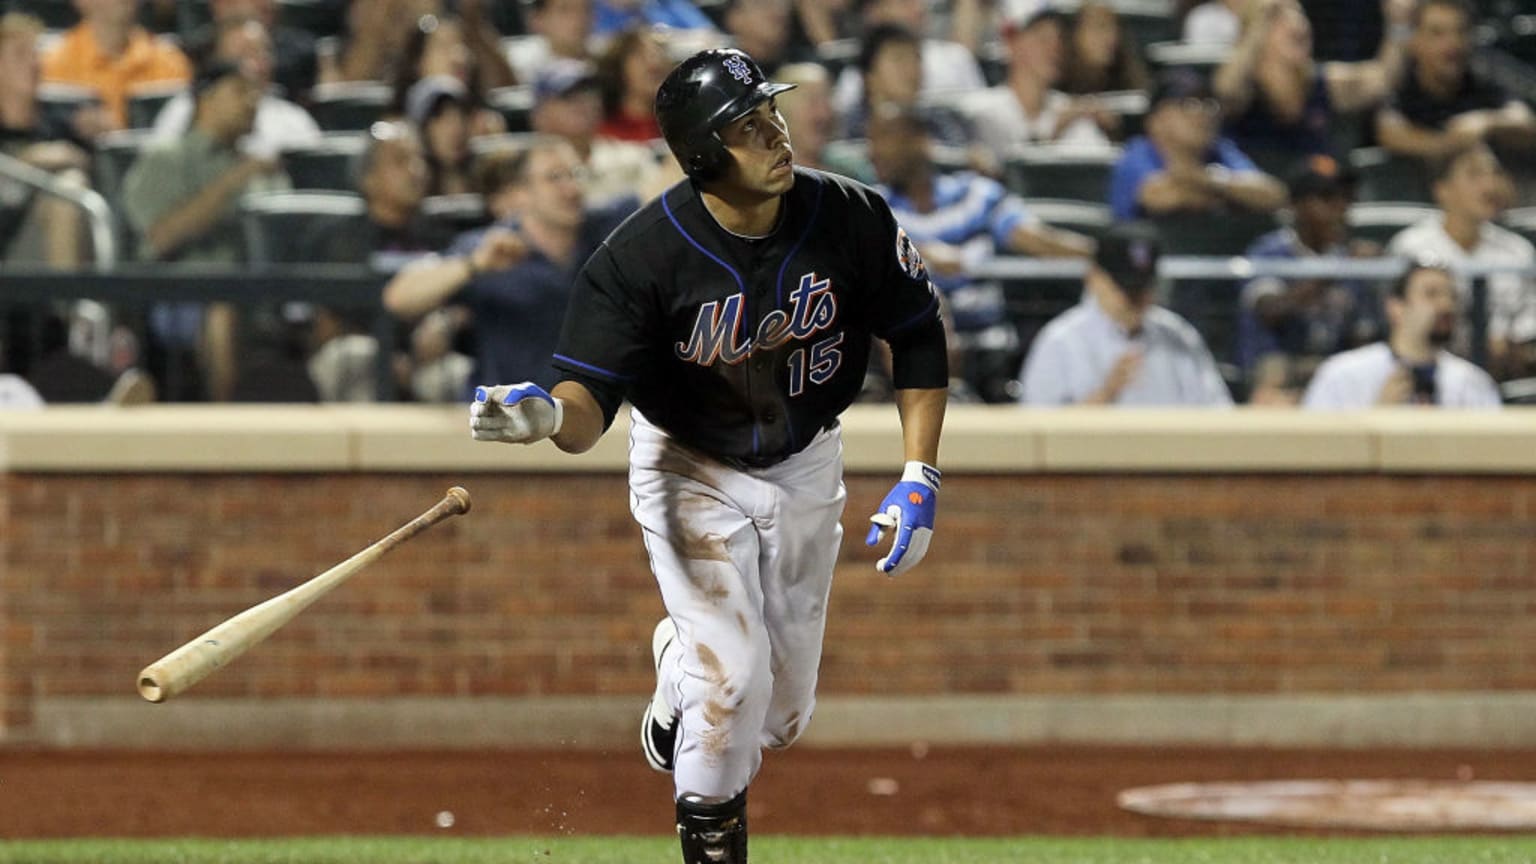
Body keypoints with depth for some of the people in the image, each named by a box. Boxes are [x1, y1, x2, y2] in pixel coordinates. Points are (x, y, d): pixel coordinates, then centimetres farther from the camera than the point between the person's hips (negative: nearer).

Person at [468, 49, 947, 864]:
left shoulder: (852, 219, -20)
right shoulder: (643, 255, -28)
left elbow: (918, 337, -4)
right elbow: (591, 407, -27)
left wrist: (918, 477, -10)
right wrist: (550, 414, -51)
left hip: (806, 468, 3)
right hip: (692, 472, -3)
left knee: (781, 711, 8)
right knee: (734, 676, -18)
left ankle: (681, 659, 43)